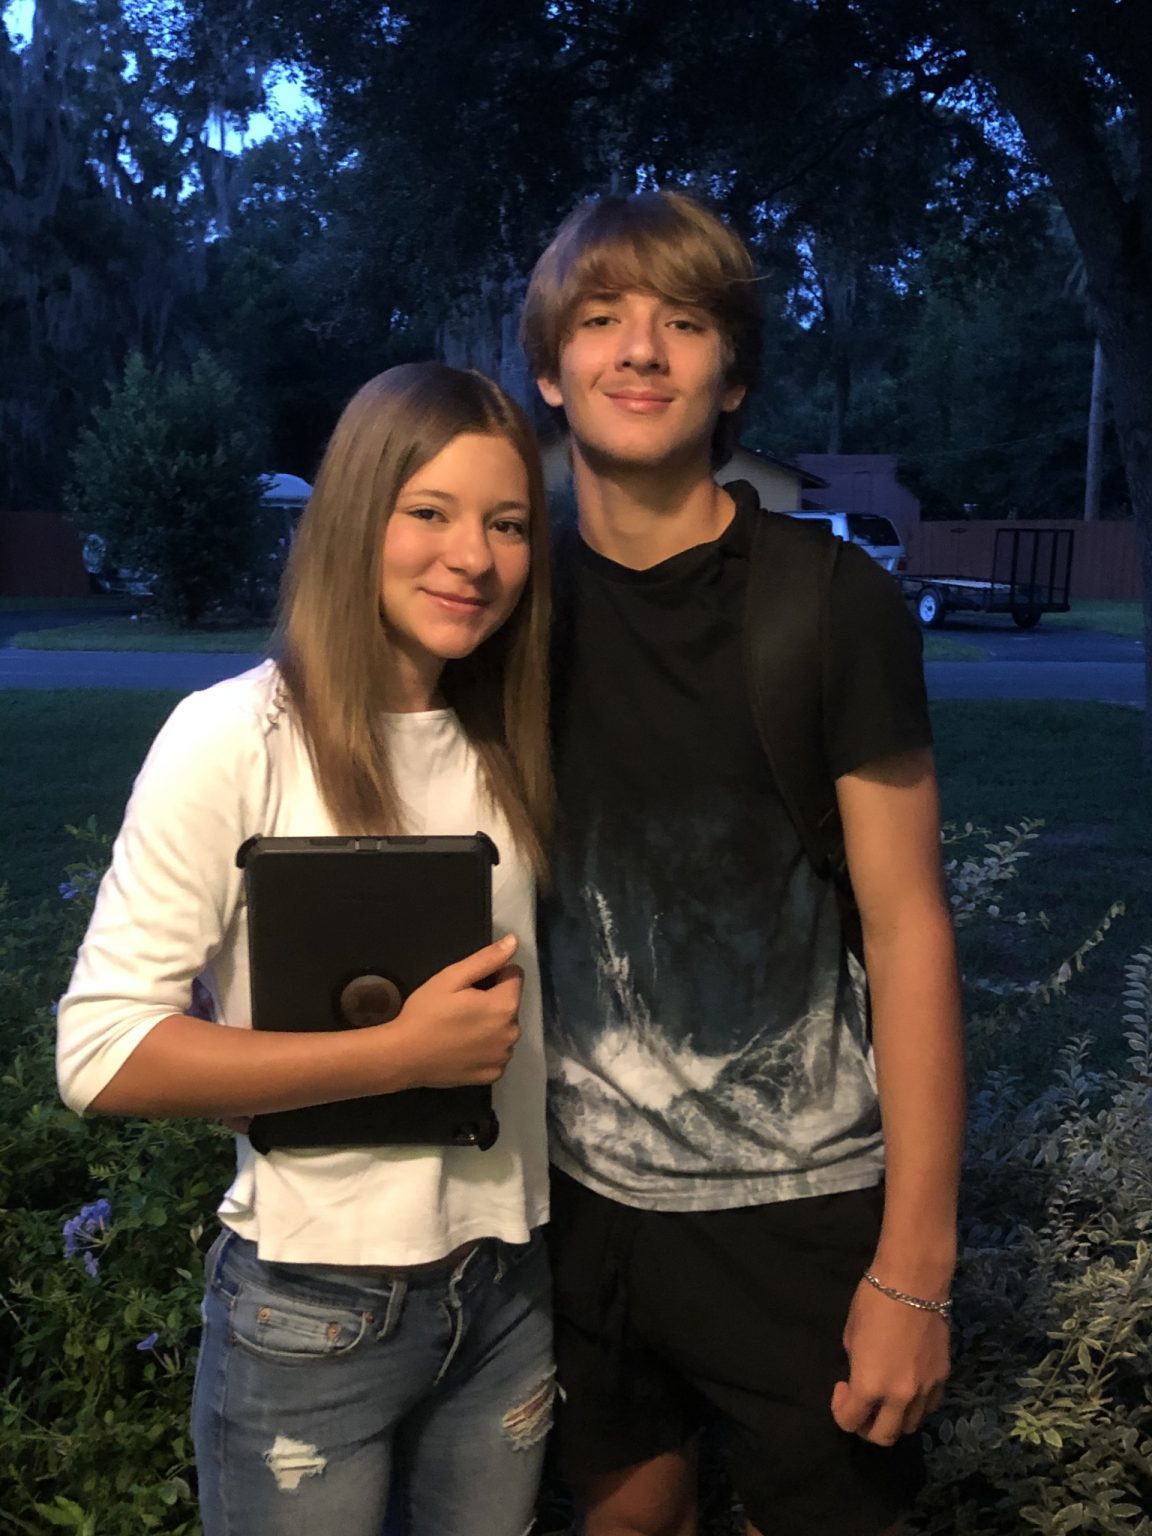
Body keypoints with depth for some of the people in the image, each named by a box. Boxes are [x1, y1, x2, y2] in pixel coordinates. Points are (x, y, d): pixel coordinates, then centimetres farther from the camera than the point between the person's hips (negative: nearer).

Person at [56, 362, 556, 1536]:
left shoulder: (512, 748, 2)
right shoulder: (235, 740, -15)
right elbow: (101, 1055, -18)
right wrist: (403, 1053, -21)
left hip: (511, 1288, 5)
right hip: (311, 1311, -5)